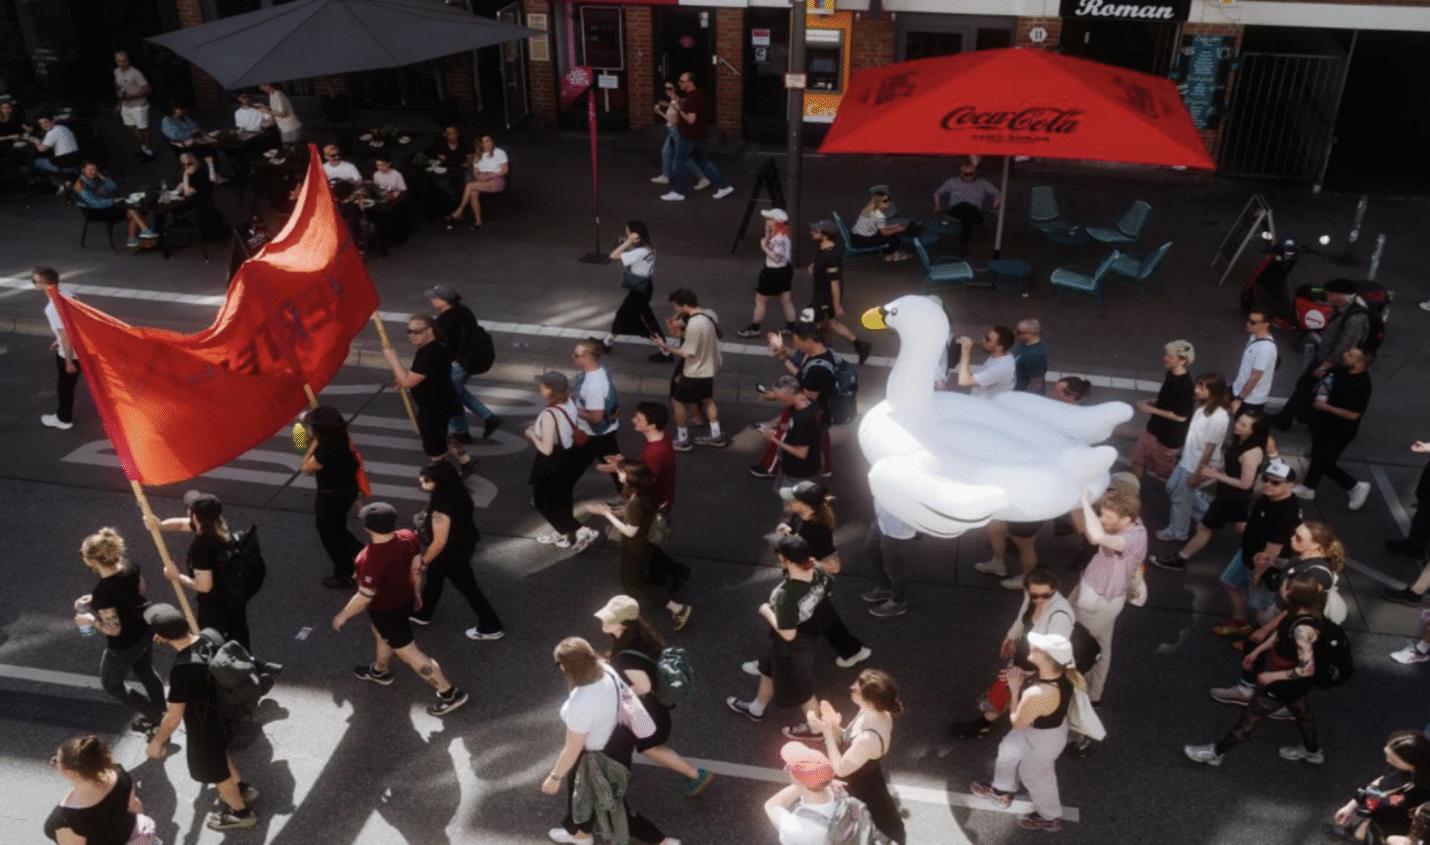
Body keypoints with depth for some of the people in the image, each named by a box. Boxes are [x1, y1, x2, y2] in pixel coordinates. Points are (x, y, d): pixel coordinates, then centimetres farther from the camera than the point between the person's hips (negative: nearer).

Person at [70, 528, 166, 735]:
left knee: (111, 683, 22)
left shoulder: (102, 591, -35)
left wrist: (90, 620, -9)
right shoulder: (129, 566, -15)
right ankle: (160, 714, 47)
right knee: (145, 672, 30)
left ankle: (155, 716, 26)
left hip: (125, 645, -7)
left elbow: (114, 629, -27)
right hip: (145, 630, 7)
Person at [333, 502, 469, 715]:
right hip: (406, 598, 8)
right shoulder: (408, 538, -18)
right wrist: (417, 592, 17)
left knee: (409, 653, 7)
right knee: (381, 634, 33)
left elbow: (364, 597, -27)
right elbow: (417, 567, -1)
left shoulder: (372, 559, -38)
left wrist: (342, 616, -9)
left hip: (387, 610, -8)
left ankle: (449, 693, 14)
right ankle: (379, 671, 60)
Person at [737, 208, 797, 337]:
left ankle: (754, 328, 13)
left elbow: (777, 257, -30)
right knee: (786, 300, 17)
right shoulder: (783, 235, 6)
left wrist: (764, 246, -21)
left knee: (760, 300, 3)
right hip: (784, 270, 10)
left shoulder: (778, 238, -25)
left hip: (773, 273, -10)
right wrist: (767, 234, 2)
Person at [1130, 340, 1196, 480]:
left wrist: (1152, 409, -22)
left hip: (1169, 437, -8)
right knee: (1139, 459, 16)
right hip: (1154, 429, 8)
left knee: (1165, 471, 12)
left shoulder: (1185, 385, -28)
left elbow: (1181, 416, -26)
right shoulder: (1170, 375, -1)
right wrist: (1148, 403, -2)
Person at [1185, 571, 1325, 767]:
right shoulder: (1299, 611, -14)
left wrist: (1273, 676, -22)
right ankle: (1313, 751, 59)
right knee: (1299, 711, 33)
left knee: (1249, 717, 10)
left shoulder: (1303, 629, -40)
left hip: (1286, 683, -8)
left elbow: (1307, 669, -33)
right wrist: (1257, 651, 10)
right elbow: (1281, 633, 6)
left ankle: (1215, 753, 29)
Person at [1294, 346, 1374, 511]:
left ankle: (1355, 487, 24)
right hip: (1323, 423, 8)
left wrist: (1326, 407, -25)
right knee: (1318, 455, 23)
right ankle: (1308, 488, 41)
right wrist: (1320, 388, -5)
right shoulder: (1341, 370, -6)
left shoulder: (1361, 385, -30)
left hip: (1339, 431, -8)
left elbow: (1353, 415, -29)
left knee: (1325, 463, 2)